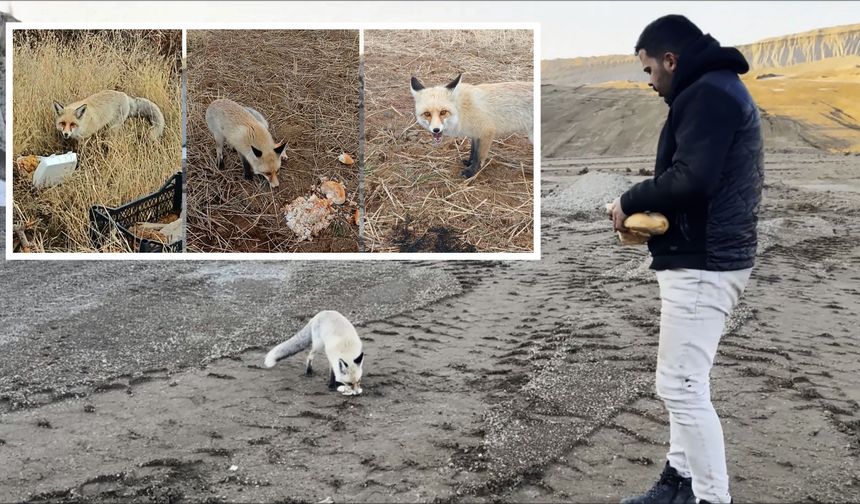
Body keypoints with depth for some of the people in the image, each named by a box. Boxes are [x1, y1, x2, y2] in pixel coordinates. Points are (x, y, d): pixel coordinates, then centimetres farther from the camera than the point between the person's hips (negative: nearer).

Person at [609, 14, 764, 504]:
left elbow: (691, 179, -25)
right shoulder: (722, 89, 19)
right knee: (686, 380, 18)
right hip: (713, 255, 11)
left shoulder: (707, 94, -14)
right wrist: (651, 208, 7)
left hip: (702, 263, -11)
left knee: (681, 386, -7)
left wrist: (631, 201, -10)